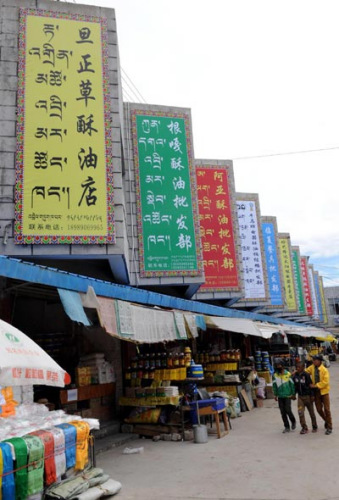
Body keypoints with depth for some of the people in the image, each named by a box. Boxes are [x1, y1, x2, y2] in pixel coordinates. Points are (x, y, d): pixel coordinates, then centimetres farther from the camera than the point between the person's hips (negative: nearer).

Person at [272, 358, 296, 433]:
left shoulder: (288, 374, -5)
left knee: (288, 410, -7)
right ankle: (286, 427, 17)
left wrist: (293, 394, 0)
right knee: (283, 412, 6)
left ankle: (293, 421, 22)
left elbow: (292, 384, 0)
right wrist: (275, 395, 4)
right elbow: (274, 385, 7)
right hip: (280, 396, 3)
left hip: (287, 396, -3)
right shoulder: (275, 375, 2)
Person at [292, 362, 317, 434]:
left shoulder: (306, 375, -15)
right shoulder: (295, 375, -1)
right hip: (300, 396, 4)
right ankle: (304, 428, 5)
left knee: (311, 412, 11)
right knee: (300, 412, -5)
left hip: (307, 396, -4)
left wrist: (312, 396, -12)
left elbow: (310, 385, -13)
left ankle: (314, 426, 28)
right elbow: (295, 386, 9)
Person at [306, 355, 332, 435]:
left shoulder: (324, 370, -16)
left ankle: (329, 427, 11)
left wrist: (316, 385, -21)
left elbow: (325, 382, -19)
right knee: (319, 409, 10)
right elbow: (306, 371, 10)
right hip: (316, 392, 5)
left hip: (324, 391, -5)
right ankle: (327, 421, 36)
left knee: (326, 409, 1)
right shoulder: (312, 367, -1)